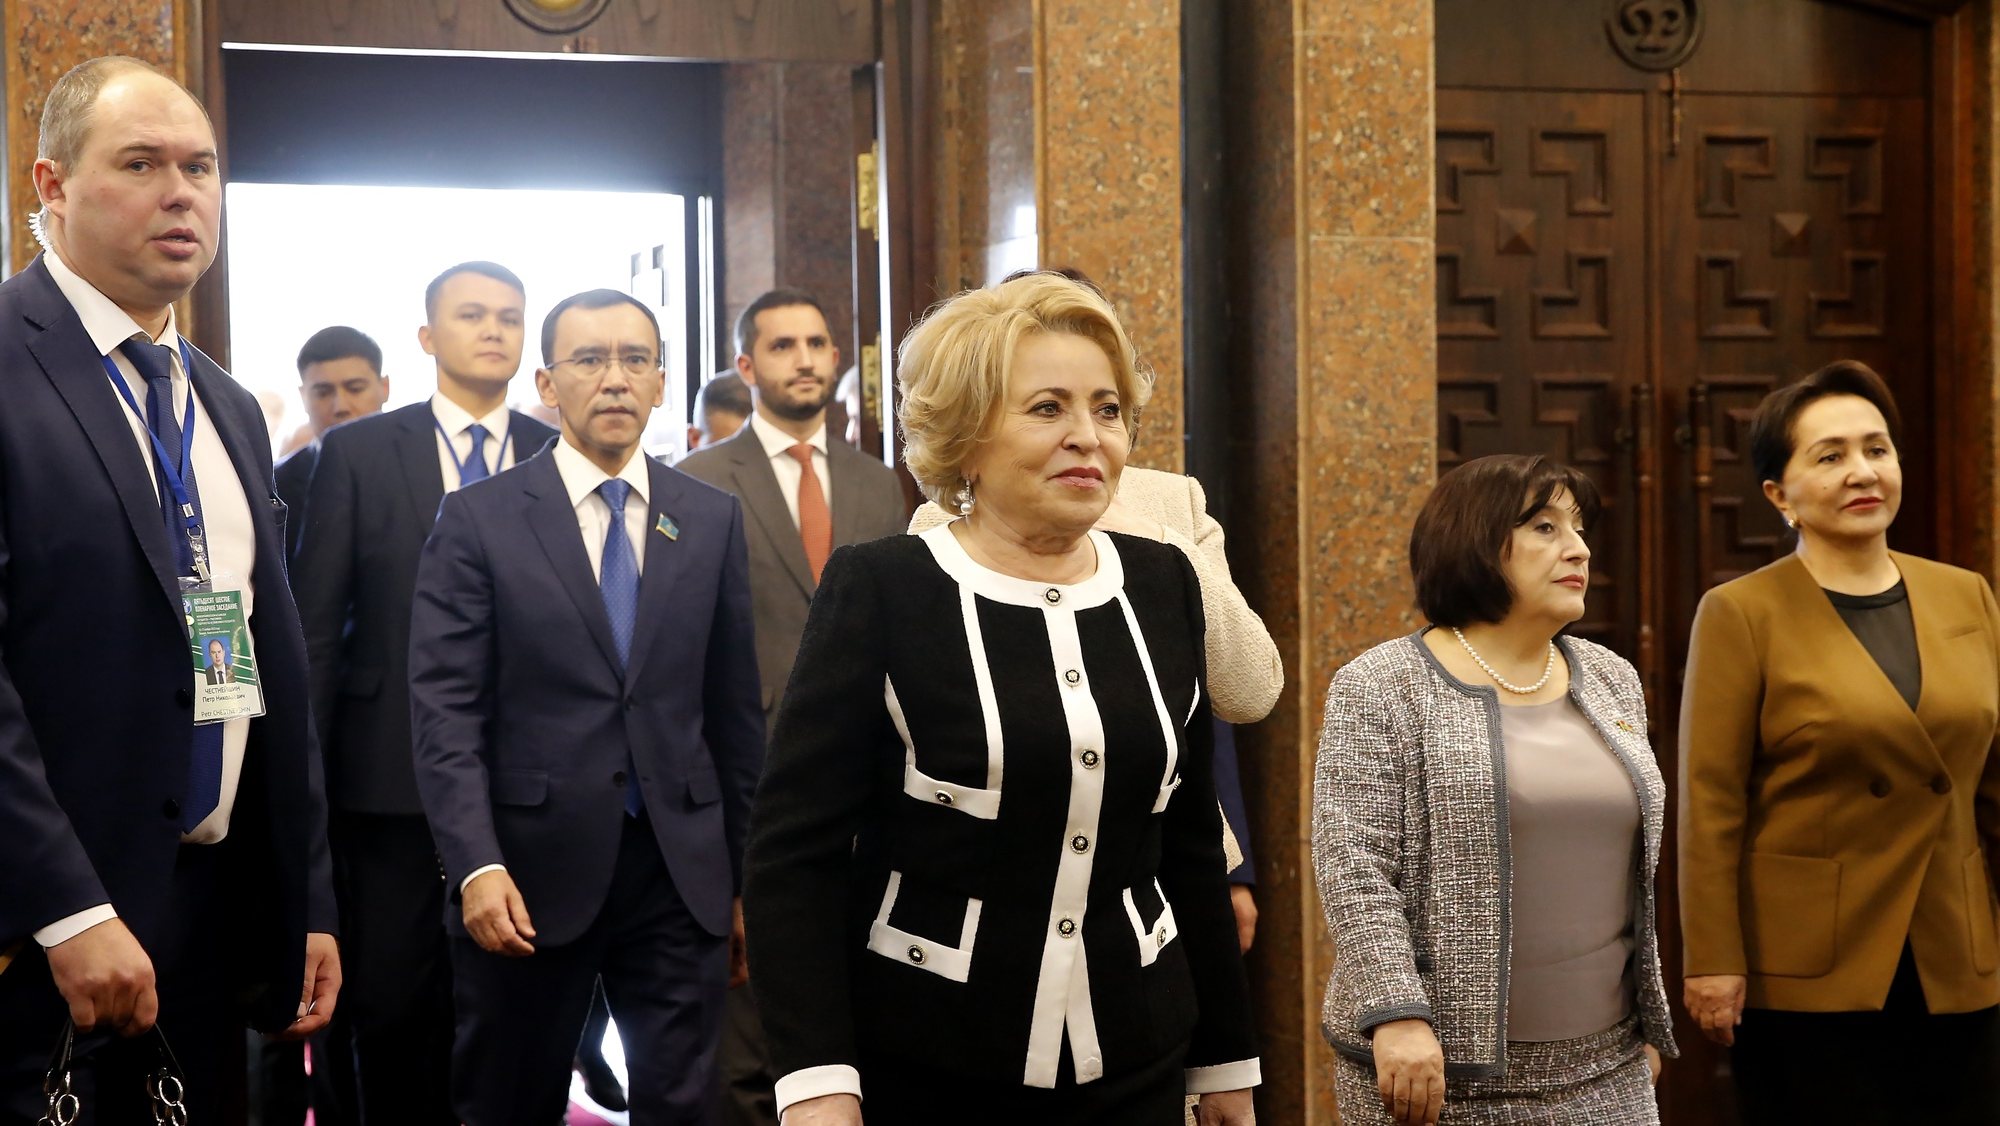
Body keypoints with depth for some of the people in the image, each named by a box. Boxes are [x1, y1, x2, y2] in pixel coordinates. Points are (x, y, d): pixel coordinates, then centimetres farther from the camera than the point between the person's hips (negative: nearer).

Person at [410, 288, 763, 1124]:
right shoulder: (479, 520, -1)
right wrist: (476, 865, -18)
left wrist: (744, 874, 8)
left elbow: (736, 710, 8)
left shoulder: (714, 520, 6)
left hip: (681, 872, 2)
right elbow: (445, 710, -7)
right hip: (529, 874, -1)